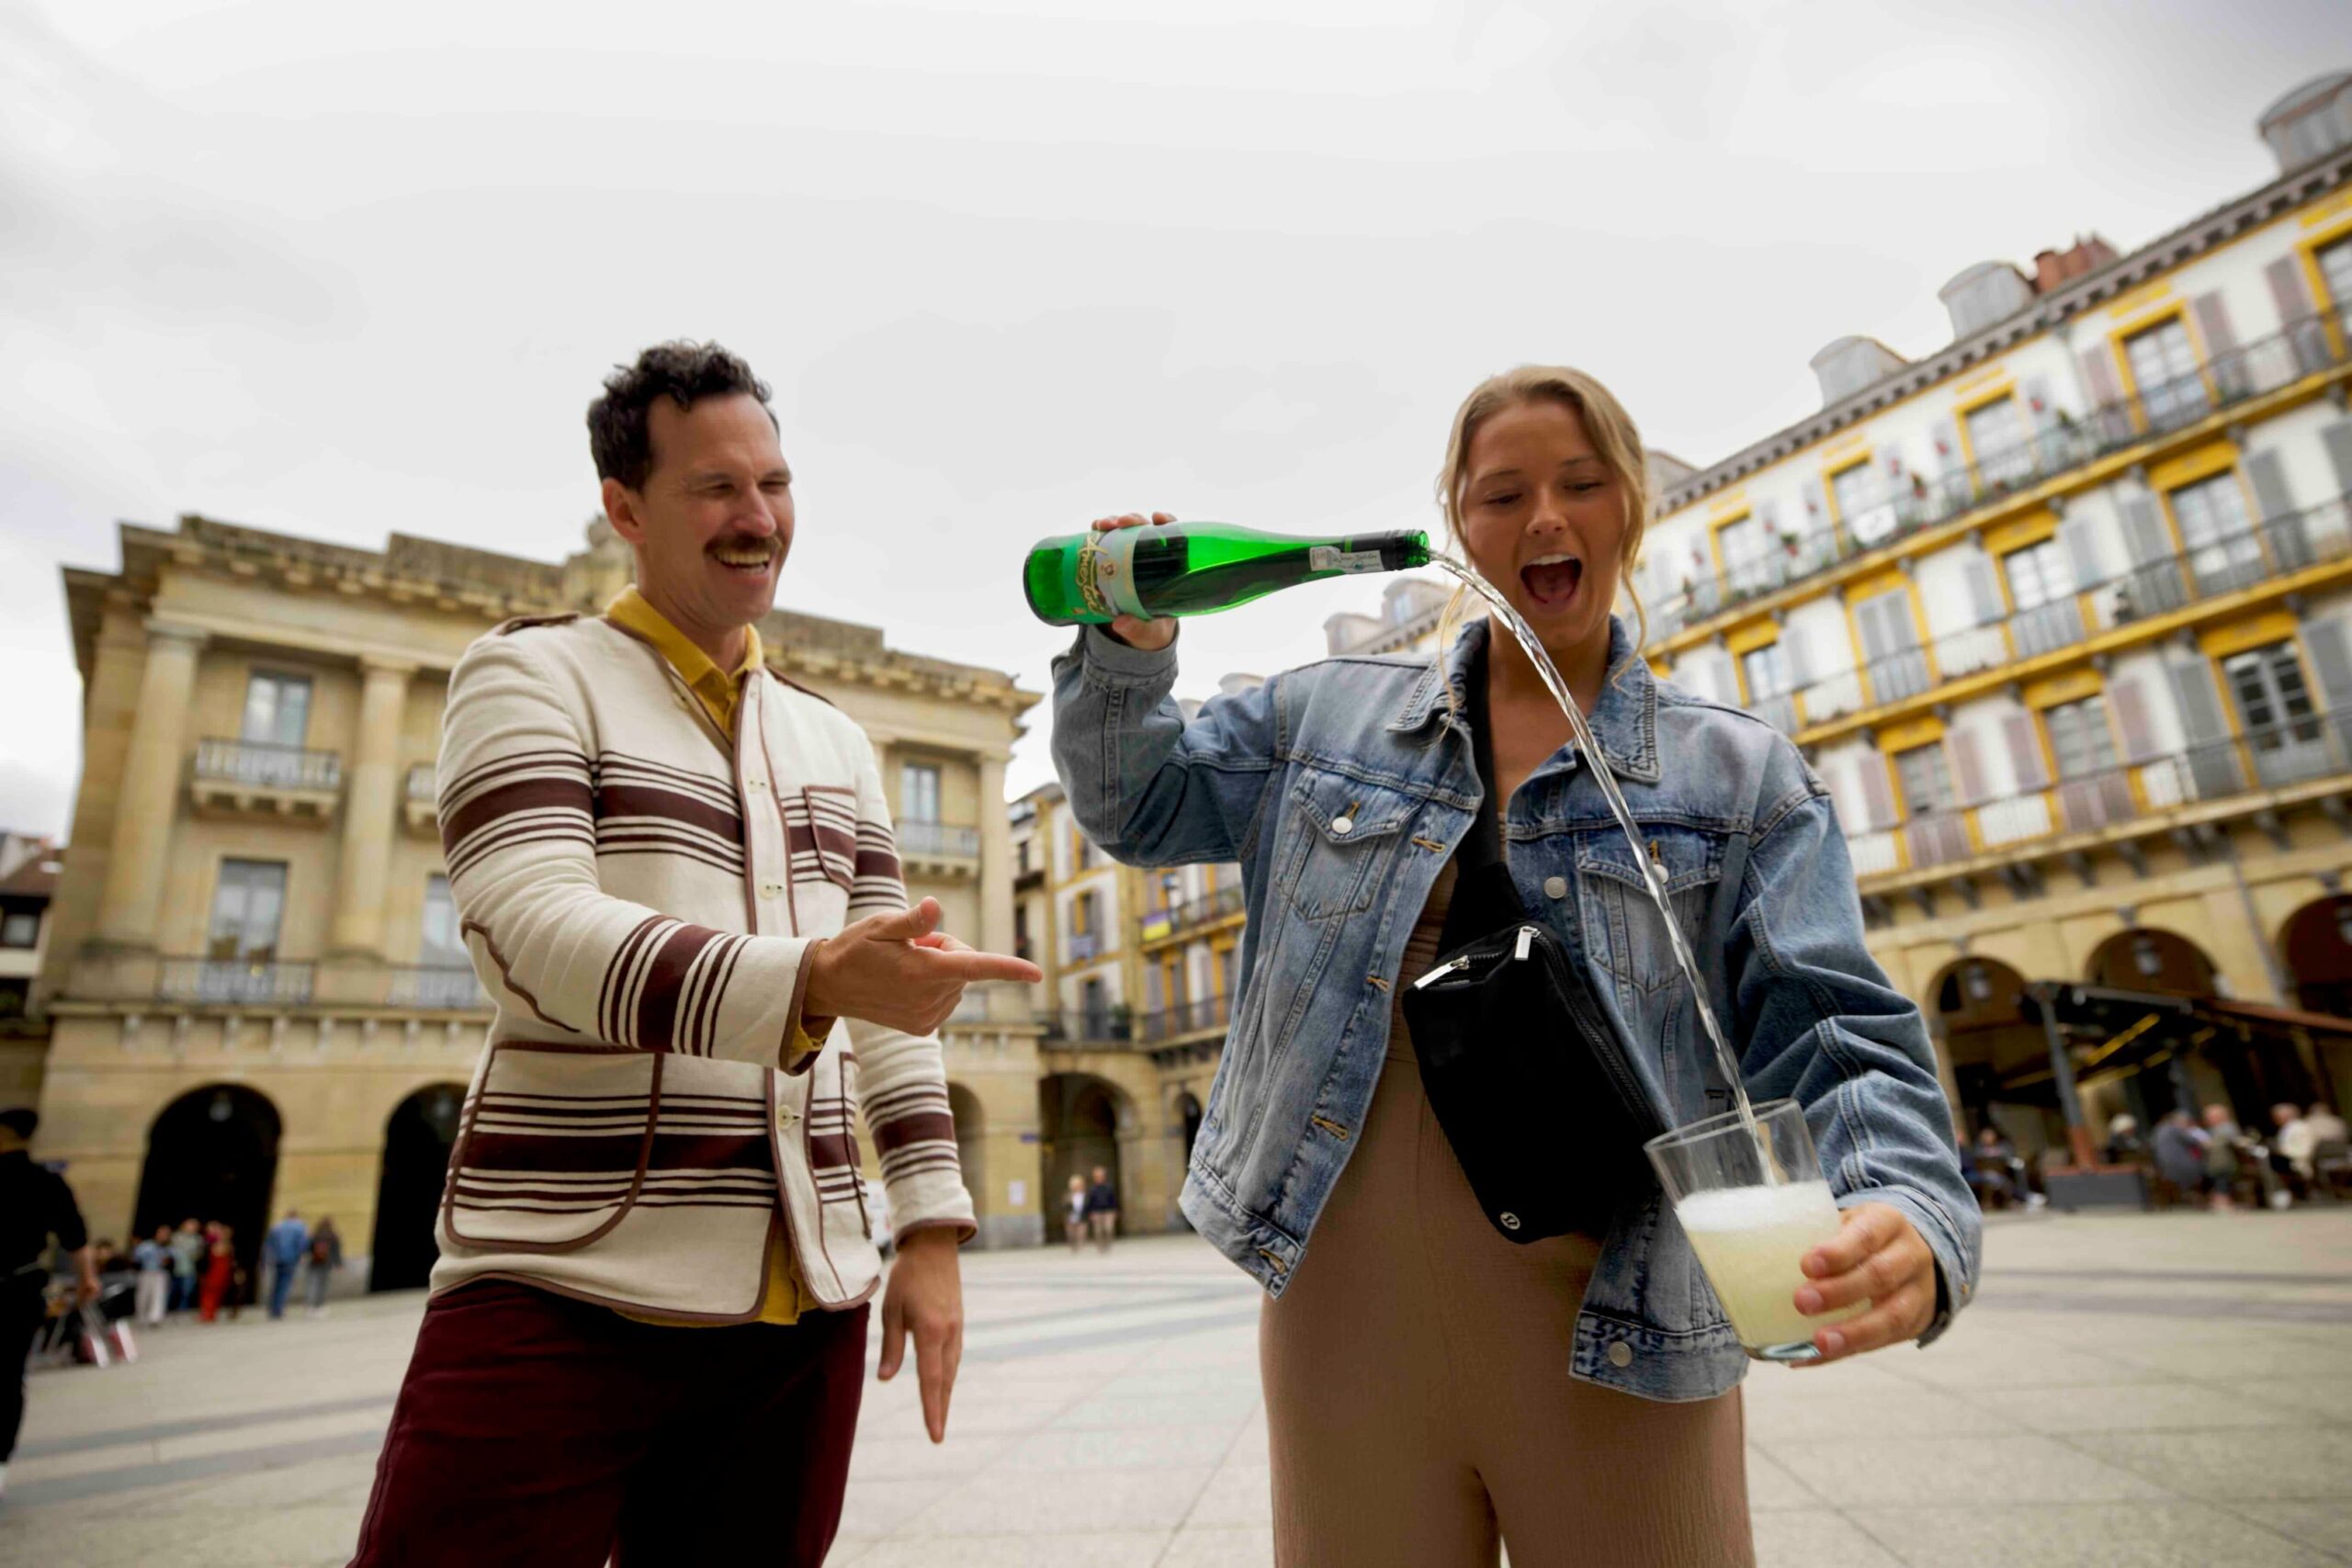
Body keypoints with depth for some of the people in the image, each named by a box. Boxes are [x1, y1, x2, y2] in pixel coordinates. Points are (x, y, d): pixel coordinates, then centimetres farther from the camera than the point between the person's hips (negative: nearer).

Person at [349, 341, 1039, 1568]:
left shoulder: (833, 739, 15)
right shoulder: (534, 673, 0)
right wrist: (807, 981, -32)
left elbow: (888, 1002, 12)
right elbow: (533, 930, -16)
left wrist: (931, 1229, 4)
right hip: (567, 1290, -4)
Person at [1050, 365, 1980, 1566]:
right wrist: (1129, 651, -3)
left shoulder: (1739, 773, 2)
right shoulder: (1325, 715, 6)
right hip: (1353, 1318, 1)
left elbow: (1830, 1038, -5)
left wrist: (1906, 1213, -25)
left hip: (1618, 1340, 0)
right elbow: (1135, 805, 14)